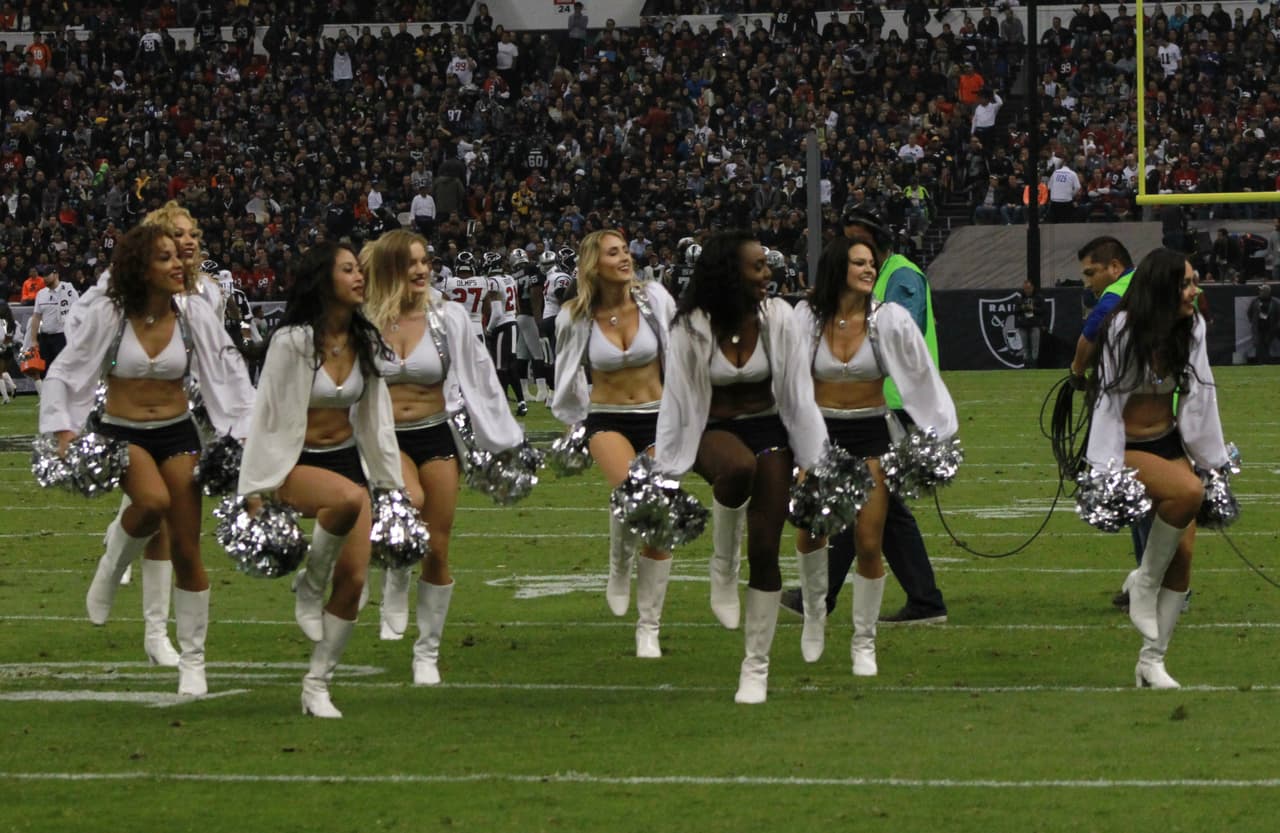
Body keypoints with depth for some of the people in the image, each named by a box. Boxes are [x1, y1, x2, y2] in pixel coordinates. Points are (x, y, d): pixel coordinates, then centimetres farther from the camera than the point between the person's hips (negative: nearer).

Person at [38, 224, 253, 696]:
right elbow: (65, 372, -3)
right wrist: (63, 428, -13)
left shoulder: (195, 316, -4)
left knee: (187, 551, 0)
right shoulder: (108, 314, -10)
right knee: (153, 501, -36)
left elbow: (229, 374, 1)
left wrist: (242, 432, -8)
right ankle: (113, 563, -3)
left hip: (178, 434, 3)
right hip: (121, 433, -3)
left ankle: (192, 661, 14)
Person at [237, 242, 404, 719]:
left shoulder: (365, 343, 5)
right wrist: (255, 491, -13)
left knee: (354, 580, -4)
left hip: (349, 459, 6)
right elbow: (266, 415, -11)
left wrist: (392, 481, 9)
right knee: (348, 498, -39)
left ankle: (317, 686, 8)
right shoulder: (292, 341, -13)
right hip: (296, 463, -6)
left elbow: (376, 416, 12)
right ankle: (309, 585, -13)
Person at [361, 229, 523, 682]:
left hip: (434, 439, 2)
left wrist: (506, 438, 3)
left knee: (437, 554, 4)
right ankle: (395, 586, -8)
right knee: (409, 502, -35)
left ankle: (428, 652, 19)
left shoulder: (448, 317, -3)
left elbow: (479, 377, 3)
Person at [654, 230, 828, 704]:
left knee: (765, 552, -1)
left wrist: (815, 454, -5)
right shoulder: (692, 327, -11)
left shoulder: (778, 318, -5)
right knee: (739, 467, -41)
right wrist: (664, 461, -7)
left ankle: (757, 666, 11)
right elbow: (675, 395, -6)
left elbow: (799, 390, -2)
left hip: (769, 431, 3)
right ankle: (723, 565, -15)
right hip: (713, 431, -3)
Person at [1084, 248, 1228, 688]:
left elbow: (1200, 396, 5)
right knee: (1188, 491, -34)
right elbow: (1108, 401, -15)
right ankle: (1144, 581, -12)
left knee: (1182, 555, -4)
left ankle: (1151, 661, 5)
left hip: (1170, 443, 6)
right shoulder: (1124, 330, -16)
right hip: (1128, 448, -6)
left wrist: (1215, 459, 6)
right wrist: (1103, 471, -18)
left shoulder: (1191, 329, -1)